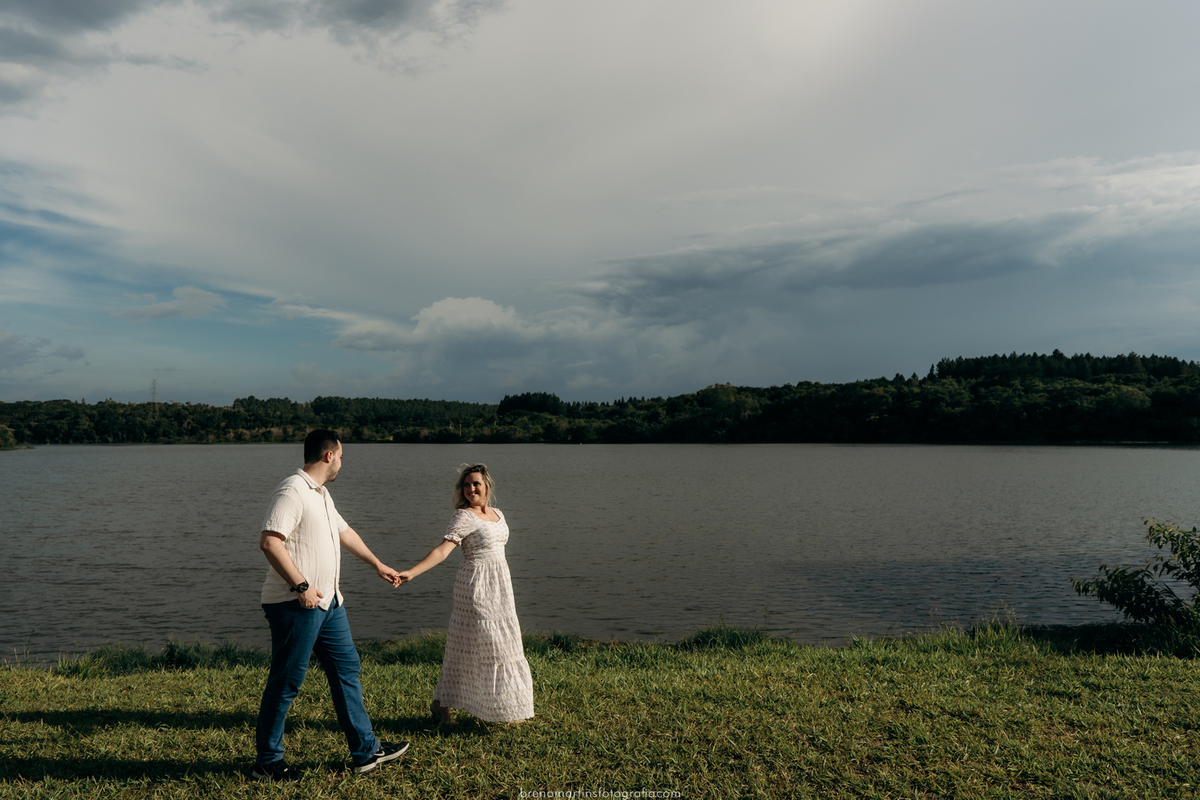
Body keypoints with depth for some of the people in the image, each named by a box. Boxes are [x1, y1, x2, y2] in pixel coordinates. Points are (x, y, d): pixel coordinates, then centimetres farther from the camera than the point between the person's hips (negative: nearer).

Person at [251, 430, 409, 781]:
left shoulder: (321, 494, 16)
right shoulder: (293, 491, -16)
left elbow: (344, 531, 29)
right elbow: (269, 542, -25)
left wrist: (377, 564, 38)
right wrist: (300, 585, -24)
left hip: (328, 601, 10)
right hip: (296, 605, -10)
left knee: (346, 668, 13)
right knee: (286, 682, 1)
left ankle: (365, 751, 22)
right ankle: (267, 763, 17)